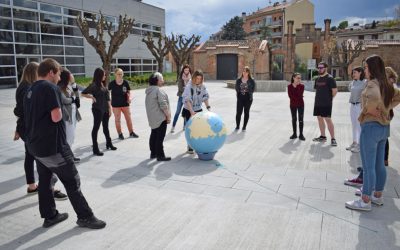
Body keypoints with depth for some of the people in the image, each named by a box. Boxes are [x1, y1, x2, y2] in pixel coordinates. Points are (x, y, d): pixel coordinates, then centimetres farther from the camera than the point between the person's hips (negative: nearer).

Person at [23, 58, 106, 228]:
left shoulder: (30, 91, 13)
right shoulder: (50, 87, -16)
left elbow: (33, 116, 20)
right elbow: (56, 117, -22)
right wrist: (59, 112, -3)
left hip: (36, 144, 9)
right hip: (52, 145, -9)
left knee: (44, 180, 15)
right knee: (72, 181, 0)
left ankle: (50, 216, 25)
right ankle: (85, 217, 8)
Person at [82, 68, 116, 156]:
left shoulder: (103, 84, 9)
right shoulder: (94, 85, -10)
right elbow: (83, 93, -10)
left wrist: (109, 108, 10)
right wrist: (92, 97, -19)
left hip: (105, 109, 7)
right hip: (97, 109, -7)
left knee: (106, 127, 19)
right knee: (96, 127, -1)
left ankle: (109, 143, 34)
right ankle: (95, 148, 4)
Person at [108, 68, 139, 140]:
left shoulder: (125, 82, -5)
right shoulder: (112, 84, -9)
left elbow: (128, 92, 7)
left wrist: (129, 97, -11)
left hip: (125, 103, 2)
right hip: (116, 104, -2)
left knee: (128, 118, 9)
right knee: (117, 119, 7)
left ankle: (131, 132, 23)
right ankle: (120, 134, 20)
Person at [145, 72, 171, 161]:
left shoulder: (149, 90, 12)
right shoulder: (159, 90, -18)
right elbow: (163, 105, -22)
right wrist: (168, 115, -12)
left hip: (152, 117, 10)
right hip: (160, 118, -10)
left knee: (154, 135, 17)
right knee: (160, 137, -4)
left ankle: (153, 153, 26)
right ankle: (160, 155, 0)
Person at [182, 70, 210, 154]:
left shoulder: (202, 86, 0)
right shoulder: (189, 86, -16)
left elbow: (205, 97, 1)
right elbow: (187, 100, -23)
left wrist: (208, 107, -14)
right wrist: (192, 112, -31)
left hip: (198, 110, 4)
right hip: (189, 111, -4)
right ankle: (190, 147, 15)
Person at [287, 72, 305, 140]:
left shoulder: (301, 86, -4)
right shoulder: (290, 86, -4)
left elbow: (300, 95, -16)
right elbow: (290, 95, -10)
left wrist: (297, 86, -15)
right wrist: (297, 98, -14)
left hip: (300, 104, -1)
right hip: (293, 105, 1)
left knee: (301, 119, 0)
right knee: (294, 119, 8)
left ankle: (301, 134, 6)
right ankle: (294, 134, 18)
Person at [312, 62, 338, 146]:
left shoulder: (330, 78, -9)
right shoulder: (317, 79, 13)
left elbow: (335, 90, -12)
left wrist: (329, 99, -3)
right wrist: (319, 98, 12)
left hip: (326, 104, -8)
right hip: (318, 103, 8)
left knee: (328, 119, -9)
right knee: (320, 118, 12)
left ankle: (333, 138, -4)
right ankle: (323, 136, 23)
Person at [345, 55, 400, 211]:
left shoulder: (372, 83, -17)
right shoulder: (386, 84, 10)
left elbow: (374, 98, -37)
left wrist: (369, 109, -19)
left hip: (371, 126, -9)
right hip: (384, 126, 9)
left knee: (368, 166, -2)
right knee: (379, 164, 17)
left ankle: (365, 201, 6)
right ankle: (377, 195, 30)